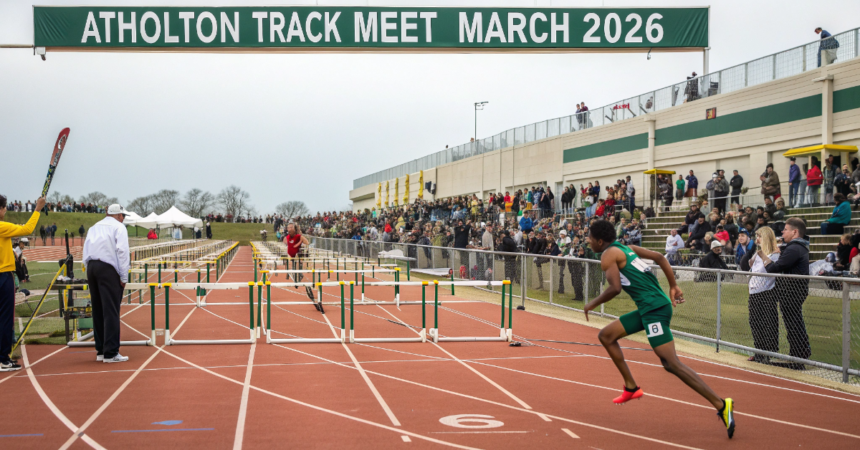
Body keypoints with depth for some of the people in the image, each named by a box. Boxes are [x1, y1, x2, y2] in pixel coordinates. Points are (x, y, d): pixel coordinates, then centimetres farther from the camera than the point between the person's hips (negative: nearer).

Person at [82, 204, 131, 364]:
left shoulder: (94, 228, 21)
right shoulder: (118, 227, 2)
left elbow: (86, 251, 16)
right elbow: (122, 252, -8)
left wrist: (89, 272, 17)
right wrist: (123, 277, -6)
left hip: (91, 267, 7)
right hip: (108, 269, -7)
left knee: (98, 310, 12)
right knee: (111, 312, -6)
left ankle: (100, 350, 16)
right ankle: (110, 353, -9)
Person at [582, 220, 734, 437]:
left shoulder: (608, 254, -7)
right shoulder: (625, 248, 19)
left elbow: (615, 288, -18)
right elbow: (659, 257, 18)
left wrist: (593, 304, -2)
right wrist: (673, 286, 17)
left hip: (654, 309, -10)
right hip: (647, 308, 10)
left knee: (671, 363, -13)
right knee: (606, 336, 17)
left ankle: (721, 405, -15)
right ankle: (631, 387, 22)